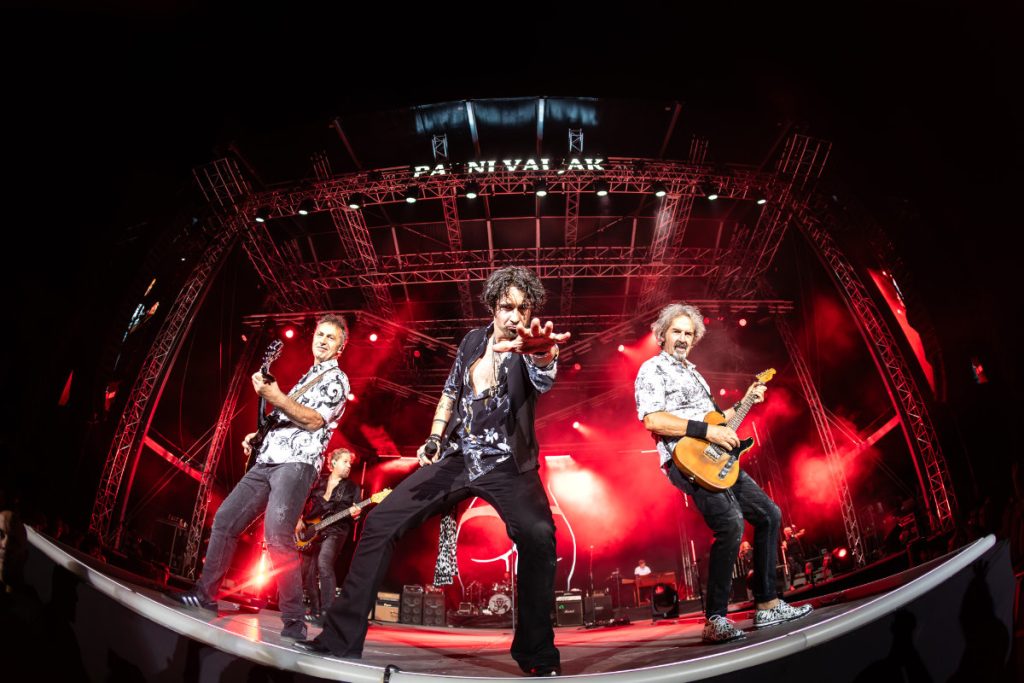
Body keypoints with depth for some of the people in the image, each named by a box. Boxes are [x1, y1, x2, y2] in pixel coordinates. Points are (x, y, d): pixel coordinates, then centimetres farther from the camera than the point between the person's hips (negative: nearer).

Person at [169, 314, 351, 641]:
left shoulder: (336, 378, -1)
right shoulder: (308, 376, 25)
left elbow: (314, 421, -15)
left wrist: (275, 397, -23)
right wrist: (259, 434, 18)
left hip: (297, 463, -9)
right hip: (267, 459, 9)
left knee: (277, 534, -23)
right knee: (225, 519, 9)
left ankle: (294, 622, -21)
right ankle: (205, 594, 21)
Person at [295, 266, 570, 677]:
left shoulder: (529, 348, -10)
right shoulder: (473, 340, 6)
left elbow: (543, 379, -36)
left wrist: (542, 354, -60)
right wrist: (434, 438, 10)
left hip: (507, 465, -4)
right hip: (457, 458, 5)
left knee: (539, 535, -31)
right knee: (380, 523, -6)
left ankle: (537, 655, -13)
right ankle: (341, 638, 3)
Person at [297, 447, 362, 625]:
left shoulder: (352, 487, 3)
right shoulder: (319, 481, 8)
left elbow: (355, 512, 0)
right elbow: (303, 502, 13)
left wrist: (355, 514, -22)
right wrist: (299, 519, 0)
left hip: (335, 531, -4)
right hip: (311, 531, 4)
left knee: (324, 563, -27)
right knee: (308, 572, 6)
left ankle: (326, 613, -27)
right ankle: (315, 612, 22)